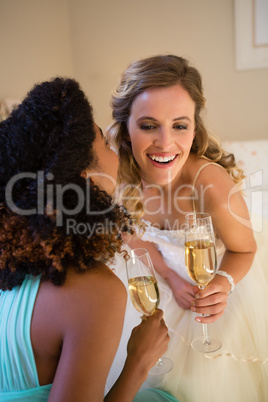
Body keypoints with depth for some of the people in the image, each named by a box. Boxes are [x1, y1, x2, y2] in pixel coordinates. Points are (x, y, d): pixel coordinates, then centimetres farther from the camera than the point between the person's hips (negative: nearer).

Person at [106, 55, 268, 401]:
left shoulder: (213, 183, -39)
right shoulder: (117, 175, -27)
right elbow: (136, 235, -5)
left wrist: (224, 284, -38)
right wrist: (170, 278, -18)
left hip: (219, 274, -3)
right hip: (162, 273, 3)